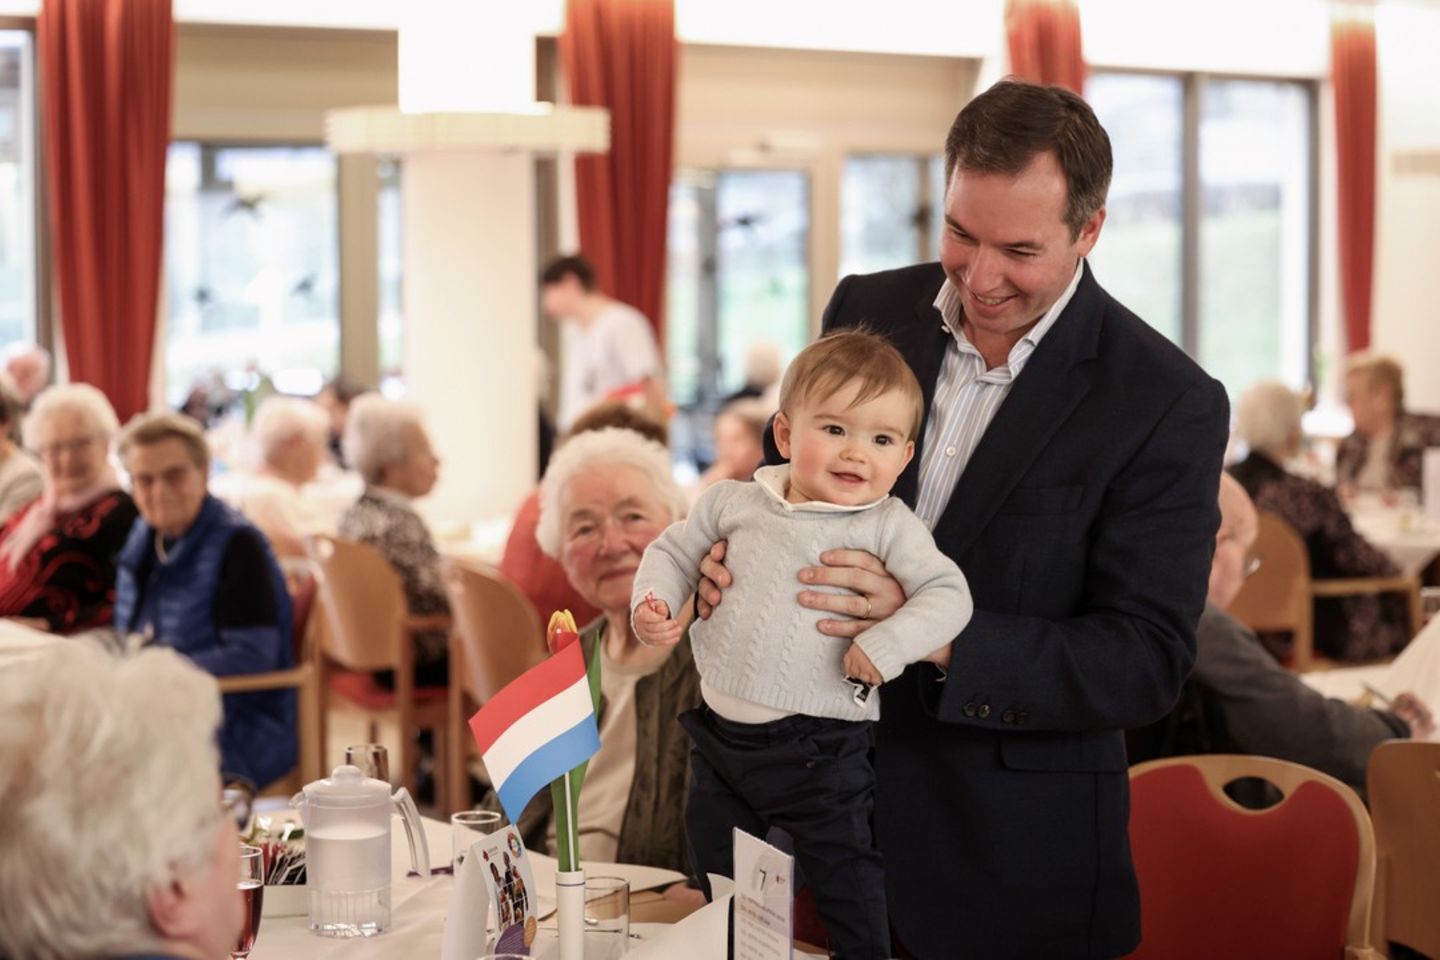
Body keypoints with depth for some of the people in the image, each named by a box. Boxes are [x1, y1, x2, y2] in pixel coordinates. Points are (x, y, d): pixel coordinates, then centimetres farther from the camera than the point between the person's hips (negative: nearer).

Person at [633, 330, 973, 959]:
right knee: (716, 875, 19)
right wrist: (654, 602, -3)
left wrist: (886, 646, -28)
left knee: (846, 880, 5)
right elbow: (676, 551, 14)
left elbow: (948, 594, -15)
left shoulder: (888, 526, -9)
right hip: (722, 734, 4)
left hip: (818, 748, -4)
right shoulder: (736, 502, 1)